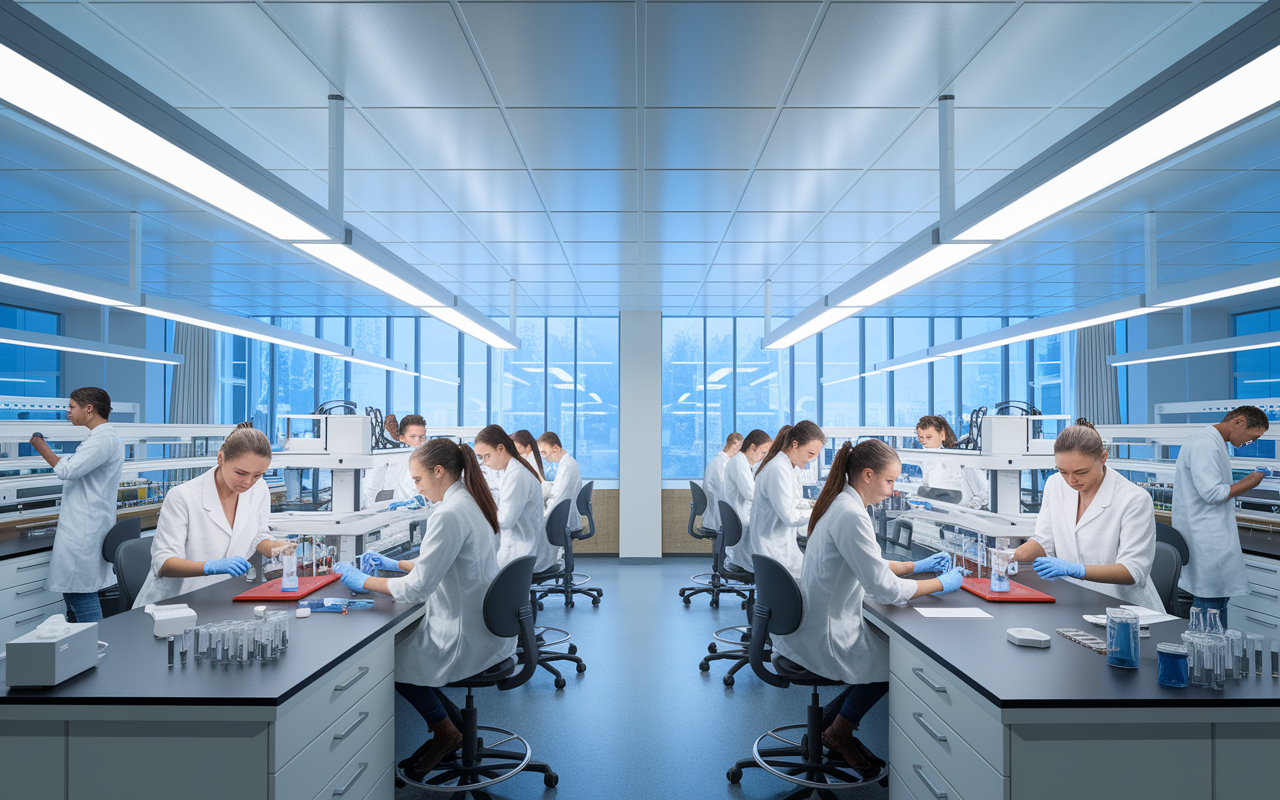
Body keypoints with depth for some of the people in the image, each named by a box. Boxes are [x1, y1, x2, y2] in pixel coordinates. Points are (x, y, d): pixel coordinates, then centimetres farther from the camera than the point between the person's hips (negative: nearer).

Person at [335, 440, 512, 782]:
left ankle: (445, 730, 20)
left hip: (469, 639, -9)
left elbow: (418, 587, -23)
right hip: (489, 629, 9)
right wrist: (395, 563, 17)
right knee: (401, 639, 19)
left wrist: (364, 582, -9)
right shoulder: (471, 503, 7)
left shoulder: (449, 514, -24)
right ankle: (453, 722, 24)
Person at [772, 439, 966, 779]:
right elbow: (884, 588, -24)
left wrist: (917, 565, 11)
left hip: (811, 627, 9)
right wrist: (941, 584, -11)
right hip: (824, 638, -9)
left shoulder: (840, 504, 7)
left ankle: (832, 721, 22)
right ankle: (839, 732, 19)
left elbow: (868, 565, 19)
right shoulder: (851, 515, -25)